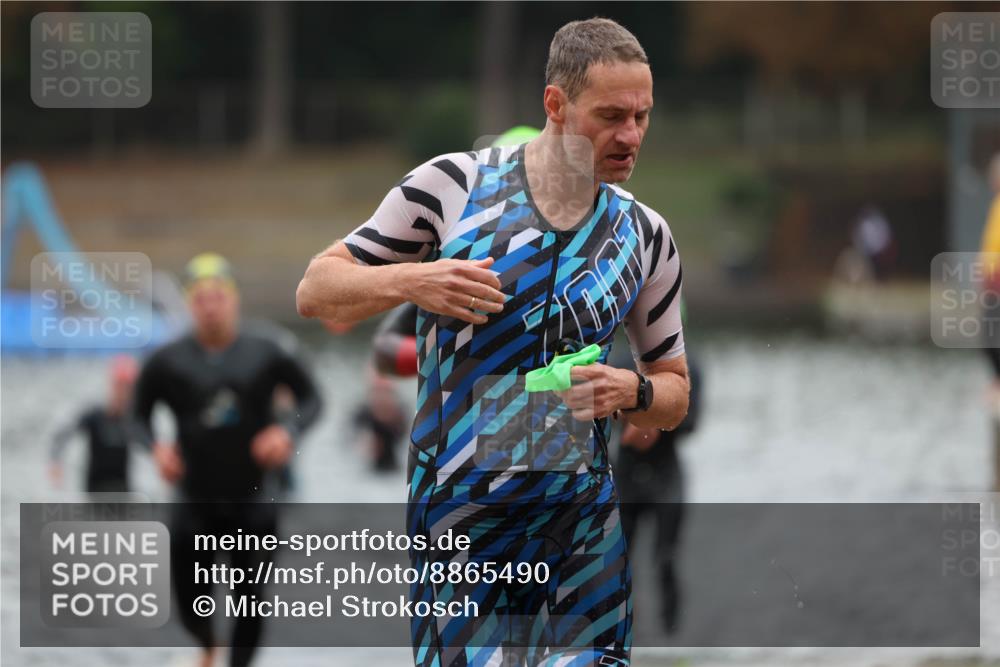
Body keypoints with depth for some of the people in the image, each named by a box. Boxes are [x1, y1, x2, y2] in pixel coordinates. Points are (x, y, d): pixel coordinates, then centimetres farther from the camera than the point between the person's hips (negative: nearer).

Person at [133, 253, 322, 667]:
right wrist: (155, 446, -13)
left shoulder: (265, 355, -3)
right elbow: (140, 413, 7)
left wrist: (288, 430, -12)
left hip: (254, 501, 0)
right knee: (190, 603, 3)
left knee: (251, 600, -4)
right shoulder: (168, 362, -3)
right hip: (195, 503, 0)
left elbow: (311, 398, 7)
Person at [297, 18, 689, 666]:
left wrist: (629, 391, -5)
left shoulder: (646, 236, 8)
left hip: (580, 523, 3)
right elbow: (315, 291, 5)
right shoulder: (450, 185, -1)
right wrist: (409, 282, -14)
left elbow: (675, 394, 18)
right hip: (454, 515, -2)